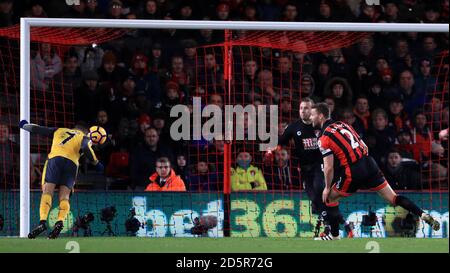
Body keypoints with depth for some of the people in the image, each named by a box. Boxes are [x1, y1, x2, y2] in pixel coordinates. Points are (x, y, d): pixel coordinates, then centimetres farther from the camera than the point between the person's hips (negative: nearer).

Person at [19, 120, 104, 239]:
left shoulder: (59, 131, 31)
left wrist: (24, 126, 49)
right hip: (72, 163, 0)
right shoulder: (83, 137, 23)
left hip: (54, 158, 0)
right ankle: (60, 222, -27)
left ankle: (42, 222, -30)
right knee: (64, 195, -1)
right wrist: (96, 163, 6)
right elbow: (86, 147, 0)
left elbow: (37, 129, 32)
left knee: (47, 191, -9)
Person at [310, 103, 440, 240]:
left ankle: (334, 235, 17)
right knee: (393, 198, 6)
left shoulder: (324, 138, -5)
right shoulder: (343, 124, 16)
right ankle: (423, 215, -9)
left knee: (329, 197, 15)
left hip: (354, 172, -6)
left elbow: (329, 167, -9)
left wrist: (327, 188, 4)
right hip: (369, 164, 6)